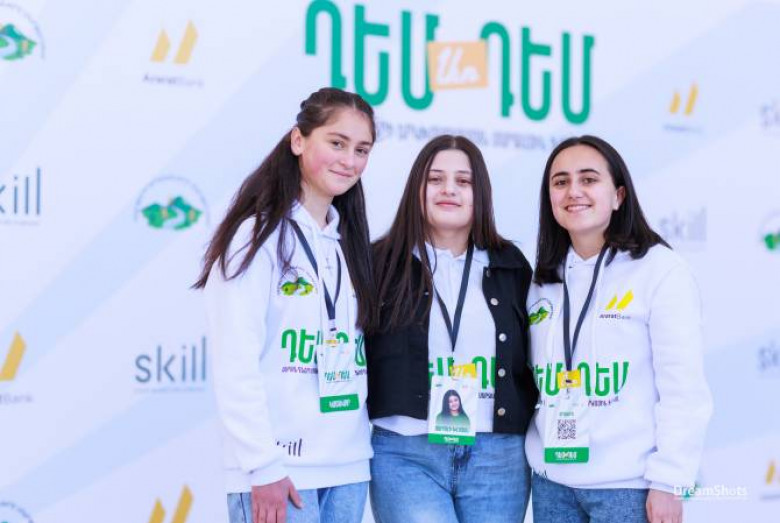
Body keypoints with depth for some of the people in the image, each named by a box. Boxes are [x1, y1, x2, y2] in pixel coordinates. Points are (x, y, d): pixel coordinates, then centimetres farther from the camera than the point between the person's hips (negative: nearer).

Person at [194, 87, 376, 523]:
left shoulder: (351, 243, 14)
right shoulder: (258, 234, -7)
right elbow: (236, 367, -13)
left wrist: (365, 448, 8)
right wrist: (263, 467, -17)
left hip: (349, 468, 6)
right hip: (280, 468, -6)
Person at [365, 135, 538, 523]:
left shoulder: (511, 268, 10)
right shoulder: (382, 264, 2)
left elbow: (530, 361, 17)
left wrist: (529, 431, 9)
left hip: (498, 458, 3)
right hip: (405, 454, -2)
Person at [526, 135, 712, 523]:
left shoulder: (660, 270, -6)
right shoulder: (544, 282, 10)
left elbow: (683, 387, -10)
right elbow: (533, 381, 13)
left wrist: (669, 480, -14)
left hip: (627, 485, -5)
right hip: (551, 481, 5)